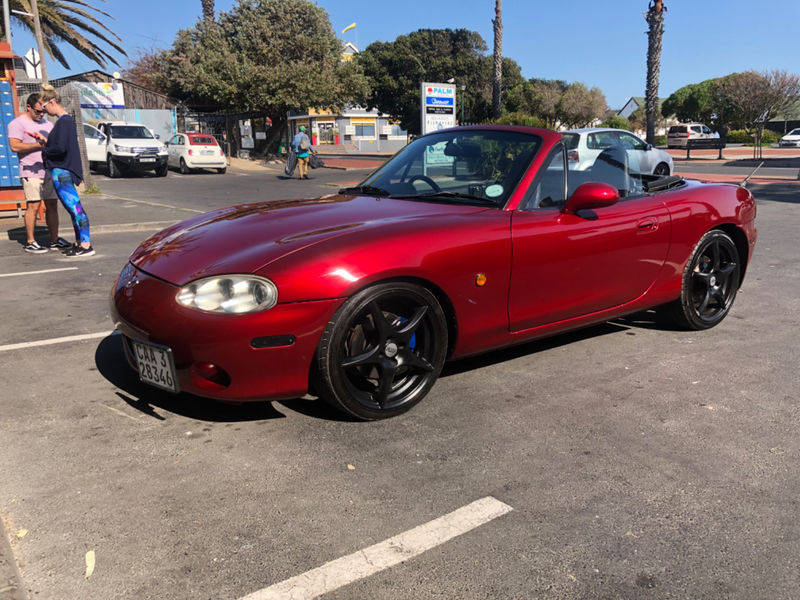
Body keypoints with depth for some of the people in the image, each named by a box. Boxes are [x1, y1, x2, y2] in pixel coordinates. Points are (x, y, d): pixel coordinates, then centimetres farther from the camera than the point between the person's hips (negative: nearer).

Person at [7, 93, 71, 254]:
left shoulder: (47, 123, 20)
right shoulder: (18, 123, -2)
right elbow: (14, 146, -13)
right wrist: (40, 144, -17)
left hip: (49, 172, 7)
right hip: (31, 173, -7)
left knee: (52, 205, 5)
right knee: (34, 206, -9)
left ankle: (54, 240, 10)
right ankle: (30, 242, -4)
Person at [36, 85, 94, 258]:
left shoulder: (63, 121, -13)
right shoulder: (67, 119, 16)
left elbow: (61, 148, -21)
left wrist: (45, 151, -5)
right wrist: (46, 141, 11)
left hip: (62, 172, -10)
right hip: (63, 170, 10)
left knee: (75, 207, -10)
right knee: (74, 208, 11)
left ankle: (86, 246, -11)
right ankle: (79, 243, 17)